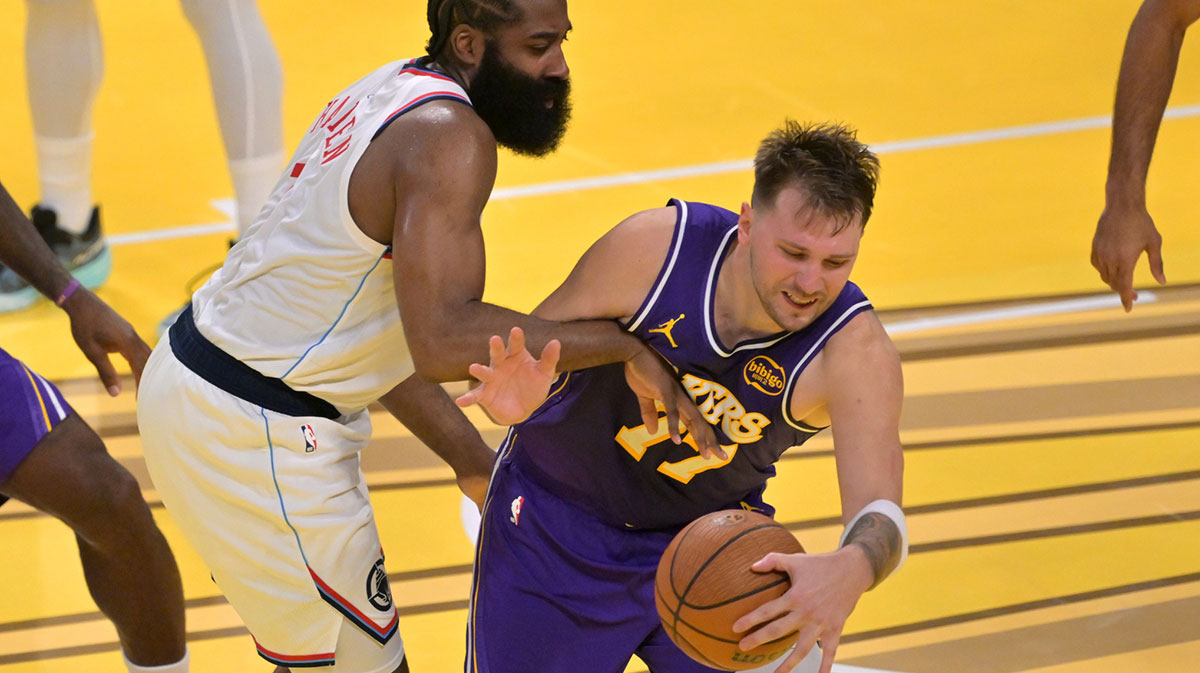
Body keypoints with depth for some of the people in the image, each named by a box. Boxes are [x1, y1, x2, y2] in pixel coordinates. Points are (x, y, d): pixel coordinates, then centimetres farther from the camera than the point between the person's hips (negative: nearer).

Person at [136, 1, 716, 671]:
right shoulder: (451, 137, -21)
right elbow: (444, 341, -34)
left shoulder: (395, 90, 9)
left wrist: (473, 460, 13)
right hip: (254, 435, -10)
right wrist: (625, 344, -29)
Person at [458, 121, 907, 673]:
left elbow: (880, 514, -39)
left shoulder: (856, 352, -27)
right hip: (556, 524, 0)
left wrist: (850, 570, -63)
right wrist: (516, 395, -39)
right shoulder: (651, 248, -26)